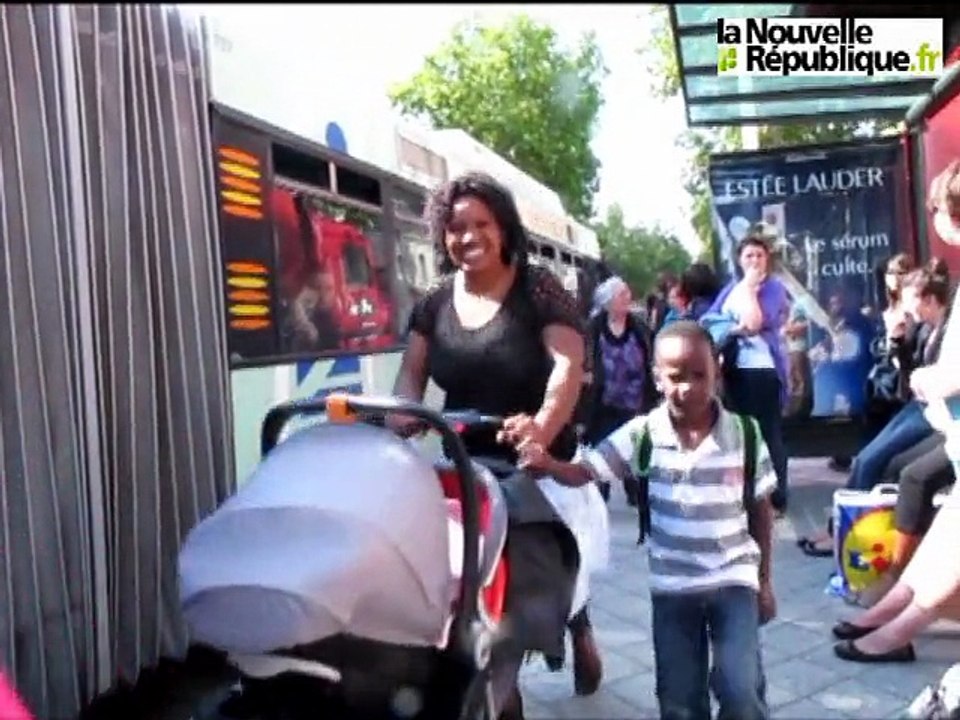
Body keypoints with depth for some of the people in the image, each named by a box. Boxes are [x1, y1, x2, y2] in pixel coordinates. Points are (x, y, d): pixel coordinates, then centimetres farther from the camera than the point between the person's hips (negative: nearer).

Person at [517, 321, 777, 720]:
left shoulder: (744, 433, -9)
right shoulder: (642, 433, -11)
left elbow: (761, 509, 2)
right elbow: (584, 471, -13)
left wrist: (764, 581, 7)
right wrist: (546, 462, -35)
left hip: (734, 579, -1)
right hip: (672, 587, 1)